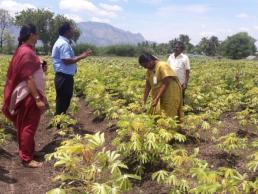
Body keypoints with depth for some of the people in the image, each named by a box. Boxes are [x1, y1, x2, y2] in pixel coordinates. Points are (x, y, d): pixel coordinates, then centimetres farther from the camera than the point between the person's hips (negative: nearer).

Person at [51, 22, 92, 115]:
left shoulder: (61, 42, 18)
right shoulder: (64, 44, -16)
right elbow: (67, 61, -23)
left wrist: (81, 55, 15)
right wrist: (81, 57, -15)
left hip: (64, 77, 11)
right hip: (64, 78, -11)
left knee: (64, 102, 16)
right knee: (62, 102, -4)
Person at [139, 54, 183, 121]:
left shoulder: (162, 66, -18)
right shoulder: (149, 70, 5)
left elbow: (165, 84, -22)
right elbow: (148, 86, 3)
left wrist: (156, 99, -27)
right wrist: (144, 101, -4)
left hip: (171, 95, -7)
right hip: (161, 97, 7)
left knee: (170, 117, -5)